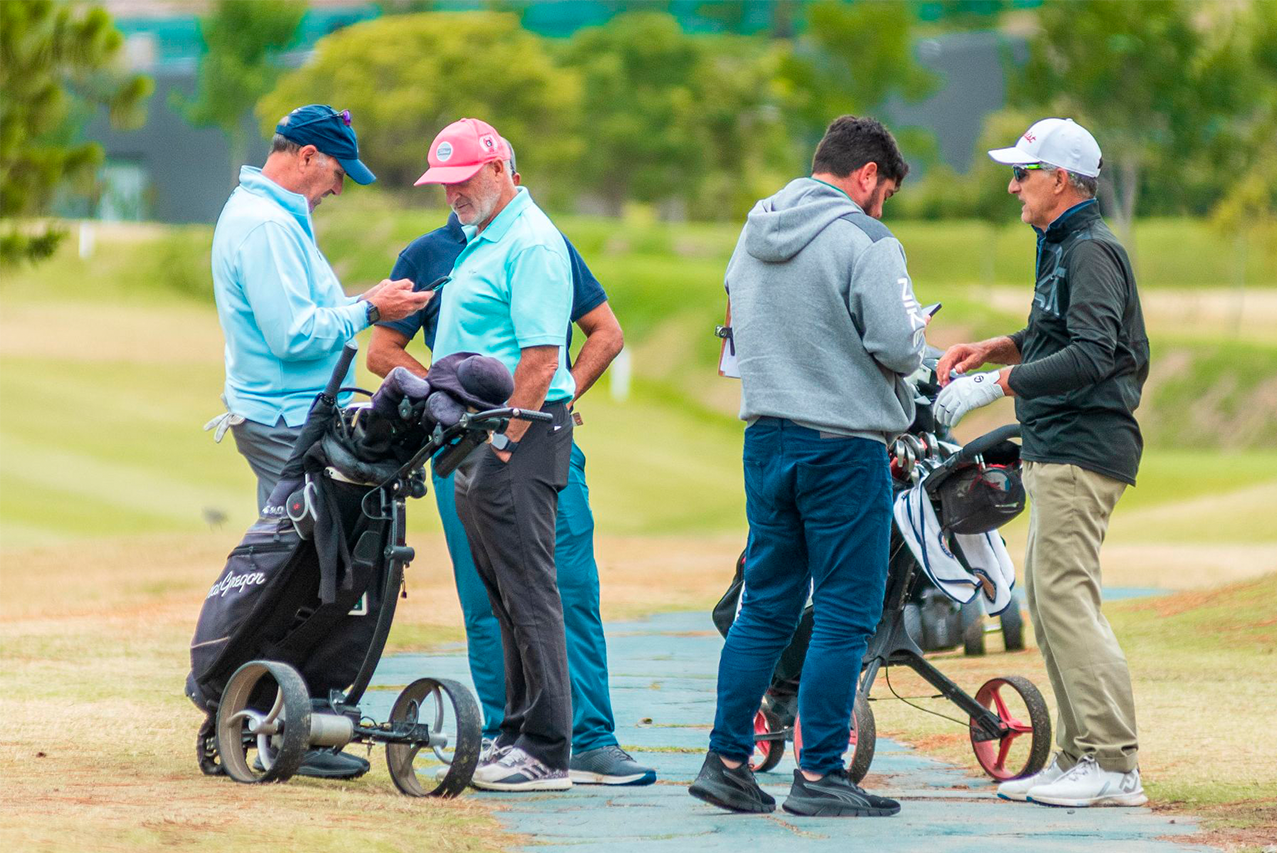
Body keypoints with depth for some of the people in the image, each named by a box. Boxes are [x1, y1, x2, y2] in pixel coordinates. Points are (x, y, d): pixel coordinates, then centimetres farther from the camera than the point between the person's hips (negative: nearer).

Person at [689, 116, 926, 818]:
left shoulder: (754, 231, 11)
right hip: (844, 444, -7)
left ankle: (726, 760, 12)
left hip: (766, 436, 7)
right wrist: (913, 339, 4)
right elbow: (897, 348, -18)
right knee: (844, 615, -1)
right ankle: (818, 777, -1)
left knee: (765, 607, 13)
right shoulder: (864, 241, -13)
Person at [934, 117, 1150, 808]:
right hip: (1055, 450, 11)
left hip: (1082, 451, -11)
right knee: (1048, 598, 12)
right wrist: (1000, 347, 12)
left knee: (1065, 596, -15)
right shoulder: (1063, 246, 20)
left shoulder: (1092, 250, -13)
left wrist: (999, 383, -26)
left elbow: (1092, 354, -25)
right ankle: (1077, 758, 15)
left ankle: (1114, 768, -16)